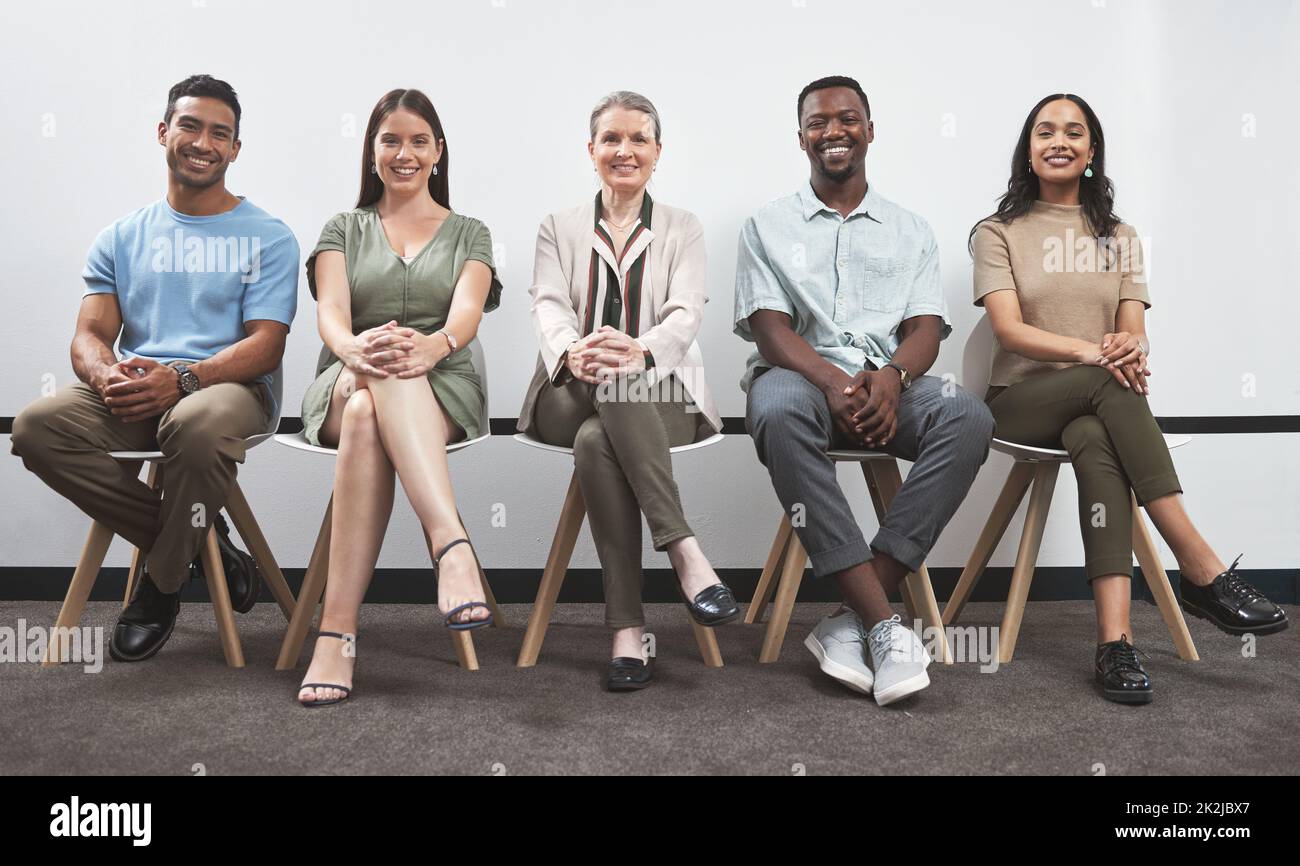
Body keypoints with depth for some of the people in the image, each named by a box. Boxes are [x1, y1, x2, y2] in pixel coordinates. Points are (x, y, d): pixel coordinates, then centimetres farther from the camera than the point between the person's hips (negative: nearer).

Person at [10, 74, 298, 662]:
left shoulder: (267, 237, 7)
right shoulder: (121, 239, 19)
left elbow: (265, 346, -5)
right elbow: (90, 335, 9)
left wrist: (182, 378, -23)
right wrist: (106, 377, -18)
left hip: (230, 387, -4)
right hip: (131, 394, 4)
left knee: (197, 424, -40)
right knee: (37, 426, -25)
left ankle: (161, 584, -13)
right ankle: (199, 544, -10)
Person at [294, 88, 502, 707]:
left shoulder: (468, 233, 18)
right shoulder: (343, 229, 19)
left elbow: (467, 313, -4)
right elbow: (330, 313, -1)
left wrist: (433, 344, -30)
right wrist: (353, 348, -28)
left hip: (442, 393, 0)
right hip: (343, 388, 1)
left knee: (370, 418, -38)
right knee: (367, 405, -39)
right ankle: (451, 543, -54)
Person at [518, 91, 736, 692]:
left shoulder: (683, 230, 13)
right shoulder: (558, 230, 15)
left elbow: (686, 314, -5)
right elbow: (548, 308, -3)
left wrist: (639, 351, -30)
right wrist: (573, 353, -29)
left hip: (660, 396, -1)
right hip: (572, 396, 1)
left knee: (597, 440, -36)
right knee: (594, 440, -37)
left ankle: (627, 627, -36)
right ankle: (684, 551, -39)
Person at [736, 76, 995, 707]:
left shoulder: (910, 230, 21)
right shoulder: (768, 226, 15)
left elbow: (926, 328, 7)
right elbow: (768, 327, 0)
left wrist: (891, 376, -18)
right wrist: (833, 381, -20)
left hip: (888, 383, 2)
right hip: (801, 375, -2)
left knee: (968, 417, -31)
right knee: (777, 410, -39)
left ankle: (851, 620, -31)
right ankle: (882, 623, -37)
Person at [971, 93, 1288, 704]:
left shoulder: (1119, 237, 19)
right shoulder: (997, 233, 9)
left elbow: (1133, 333, 4)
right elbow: (1010, 330, -8)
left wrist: (1130, 348, -23)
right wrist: (1093, 351, -27)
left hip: (1096, 409, 2)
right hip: (1021, 402, -2)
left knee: (1096, 441, -36)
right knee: (1108, 384, -35)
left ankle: (1114, 639, -46)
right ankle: (1203, 571, -38)